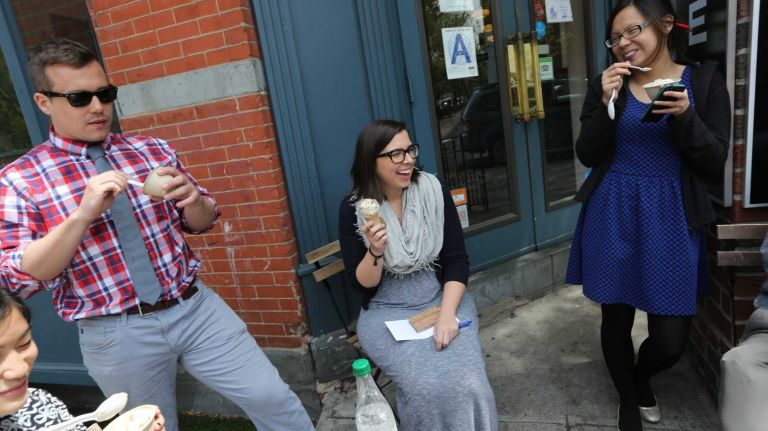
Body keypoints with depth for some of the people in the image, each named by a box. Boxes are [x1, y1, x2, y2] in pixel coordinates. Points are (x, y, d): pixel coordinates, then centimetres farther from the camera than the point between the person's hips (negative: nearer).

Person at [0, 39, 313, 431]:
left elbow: (199, 224, 10)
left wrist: (192, 199, -14)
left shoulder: (152, 150, 4)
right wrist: (83, 213, -24)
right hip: (115, 335, -1)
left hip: (194, 308, 2)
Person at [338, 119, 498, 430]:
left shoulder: (434, 191, -5)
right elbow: (362, 285, -5)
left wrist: (447, 314, -18)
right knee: (428, 386, -23)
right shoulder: (353, 209, -9)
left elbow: (457, 260, -4)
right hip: (386, 312, -1)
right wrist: (375, 252, -26)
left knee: (467, 380, -20)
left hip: (442, 299, 2)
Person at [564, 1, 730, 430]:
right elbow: (588, 156, -2)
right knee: (616, 318, 10)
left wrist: (684, 116, -20)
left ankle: (641, 378, 39)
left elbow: (716, 163, -4)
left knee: (671, 339, 2)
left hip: (671, 220, 0)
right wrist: (606, 102, -15)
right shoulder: (605, 84, 3)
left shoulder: (705, 80, 0)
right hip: (613, 217, 1)